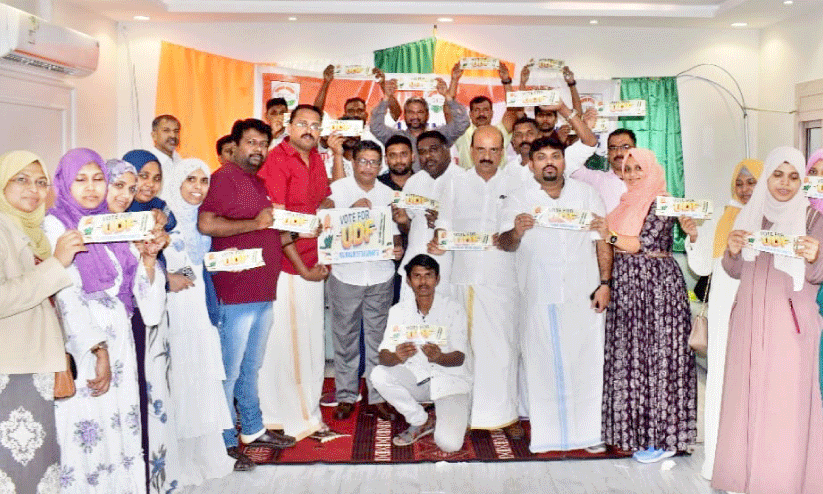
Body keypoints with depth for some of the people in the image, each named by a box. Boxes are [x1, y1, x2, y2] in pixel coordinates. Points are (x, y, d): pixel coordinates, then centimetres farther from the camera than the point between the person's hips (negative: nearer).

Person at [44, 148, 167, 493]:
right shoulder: (55, 225, -3)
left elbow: (142, 293, 13)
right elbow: (67, 295, -12)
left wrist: (149, 258, -6)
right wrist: (99, 351, -18)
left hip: (120, 342, 5)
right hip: (82, 347, -5)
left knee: (122, 425, 6)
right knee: (89, 432, -4)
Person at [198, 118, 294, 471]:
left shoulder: (260, 183, 19)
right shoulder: (224, 178, -9)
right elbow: (206, 224, -23)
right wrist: (255, 223, -20)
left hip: (263, 292, 9)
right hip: (235, 293, -9)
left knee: (251, 368, 19)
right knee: (229, 371, 0)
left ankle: (253, 430, 32)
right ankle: (224, 445, 11)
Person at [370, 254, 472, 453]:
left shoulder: (453, 310, -11)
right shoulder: (398, 311, -3)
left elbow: (460, 357, -16)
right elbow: (384, 356, -12)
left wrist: (439, 357, -40)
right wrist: (397, 356, -37)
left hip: (449, 379, -4)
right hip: (416, 379, 4)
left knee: (449, 444, -24)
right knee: (379, 375, -25)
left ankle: (450, 419, 14)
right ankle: (421, 422, -2)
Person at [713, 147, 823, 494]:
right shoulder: (748, 215, 9)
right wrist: (733, 252, -10)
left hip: (790, 324, -3)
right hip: (749, 320, 3)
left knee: (786, 400, -3)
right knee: (746, 396, 6)